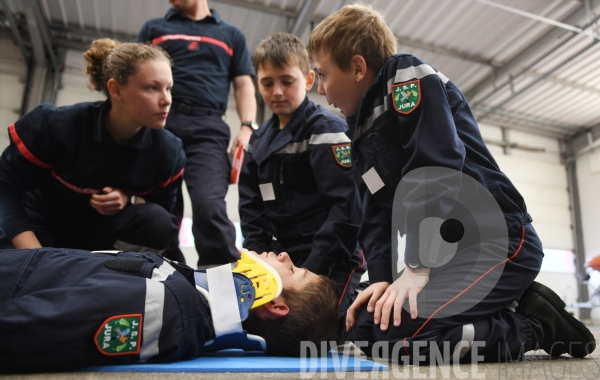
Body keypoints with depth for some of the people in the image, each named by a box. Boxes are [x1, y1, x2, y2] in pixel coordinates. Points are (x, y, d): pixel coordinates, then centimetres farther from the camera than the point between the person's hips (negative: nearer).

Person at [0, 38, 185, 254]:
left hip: (104, 238, 2)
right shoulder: (57, 125, -21)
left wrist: (129, 200, -25)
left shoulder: (168, 151, -16)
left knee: (156, 221, -27)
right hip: (39, 234, -1)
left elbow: (164, 209, -3)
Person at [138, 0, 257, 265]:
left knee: (209, 205, -22)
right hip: (158, 124, 2)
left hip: (207, 127, -1)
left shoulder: (231, 35, 24)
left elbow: (244, 85, 16)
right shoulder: (153, 29, 25)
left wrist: (247, 127, -2)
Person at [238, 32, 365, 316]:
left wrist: (314, 268, -20)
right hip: (281, 261, 7)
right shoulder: (258, 141, 12)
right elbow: (252, 208, 11)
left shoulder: (327, 130, -9)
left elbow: (347, 206, -18)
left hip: (330, 265, -6)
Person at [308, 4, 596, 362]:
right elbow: (377, 213, 8)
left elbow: (438, 169, -22)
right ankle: (518, 307, 11)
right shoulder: (362, 128, 16)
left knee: (395, 333, -26)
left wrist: (417, 267, -23)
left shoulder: (410, 76, -8)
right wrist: (382, 277, -7)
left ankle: (535, 325, -3)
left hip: (498, 241, -9)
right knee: (360, 329, 7)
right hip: (449, 253, 9)